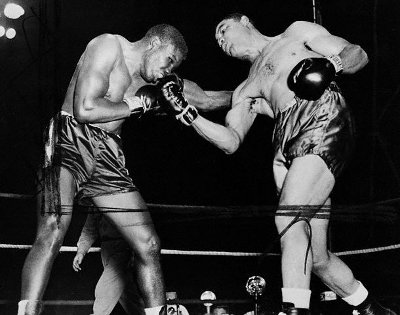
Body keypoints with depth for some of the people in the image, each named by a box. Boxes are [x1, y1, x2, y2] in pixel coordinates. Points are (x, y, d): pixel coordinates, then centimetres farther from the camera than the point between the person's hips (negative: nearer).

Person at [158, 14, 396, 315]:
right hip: (287, 151, 6)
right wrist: (187, 113, 3)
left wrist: (331, 64, -11)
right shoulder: (245, 92, 30)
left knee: (290, 219, -25)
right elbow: (230, 141, 15)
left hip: (324, 121, -5)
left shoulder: (296, 33, 21)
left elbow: (358, 54, 12)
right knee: (317, 258, 1)